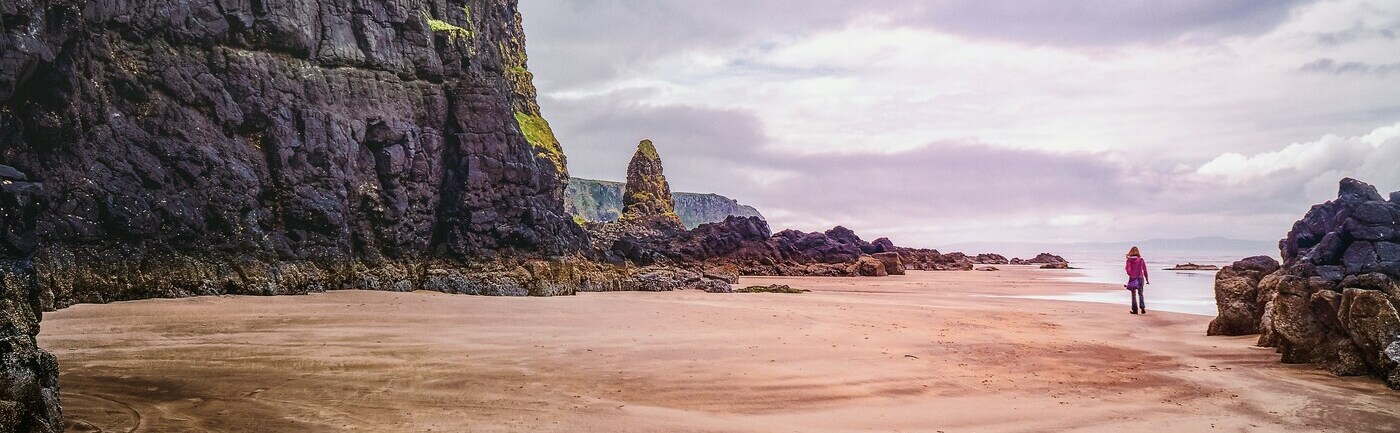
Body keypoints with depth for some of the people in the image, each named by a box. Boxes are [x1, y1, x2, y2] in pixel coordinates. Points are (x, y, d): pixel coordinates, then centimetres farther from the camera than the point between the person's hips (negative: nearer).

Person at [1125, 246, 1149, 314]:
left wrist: (1131, 276, -4)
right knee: (1140, 294, 11)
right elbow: (1145, 270, 4)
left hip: (1132, 278, -2)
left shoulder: (1129, 260, -5)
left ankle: (1135, 309, 8)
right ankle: (1142, 307, -5)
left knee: (1133, 295, 8)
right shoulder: (1141, 260, 2)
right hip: (1140, 278, 2)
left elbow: (1128, 270, -15)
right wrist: (1147, 279, 11)